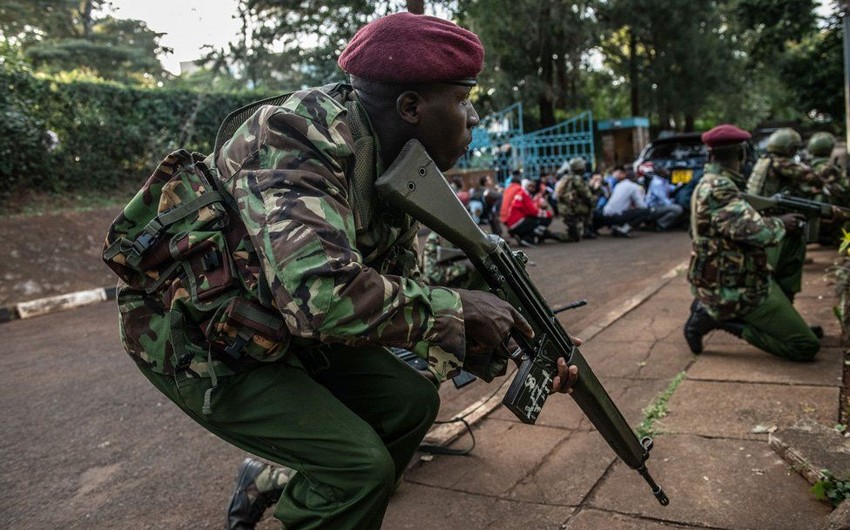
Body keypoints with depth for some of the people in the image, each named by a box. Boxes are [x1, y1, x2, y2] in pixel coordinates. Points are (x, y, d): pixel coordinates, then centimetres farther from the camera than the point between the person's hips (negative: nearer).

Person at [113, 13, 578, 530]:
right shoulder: (300, 140, -30)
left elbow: (404, 296, 0)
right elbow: (321, 293, -43)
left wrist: (503, 356, -12)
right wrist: (456, 305, -30)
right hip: (193, 335, -8)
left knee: (410, 401, 4)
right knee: (360, 463, -16)